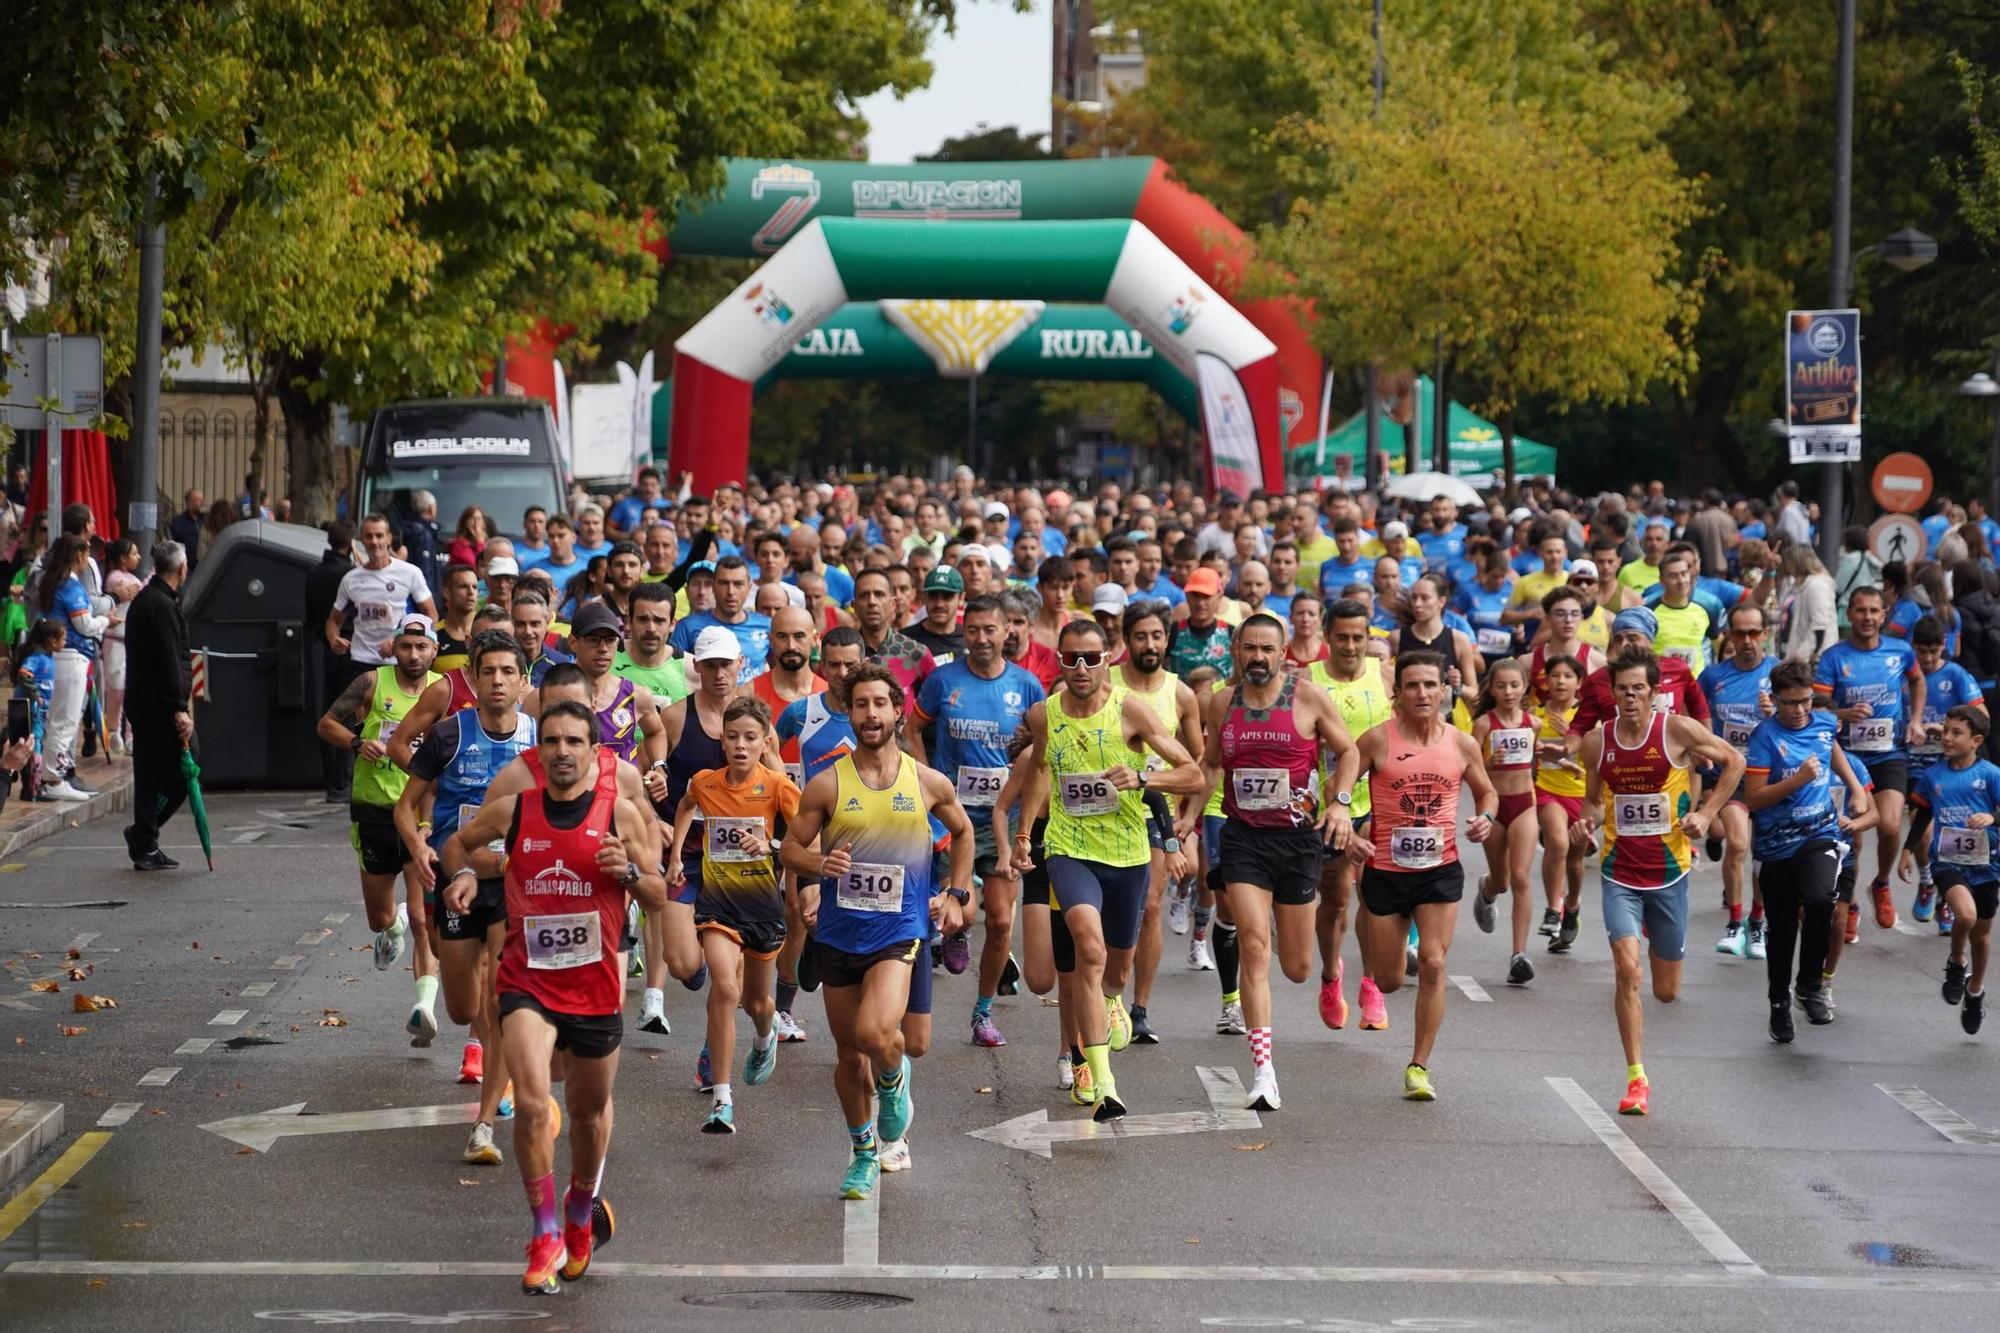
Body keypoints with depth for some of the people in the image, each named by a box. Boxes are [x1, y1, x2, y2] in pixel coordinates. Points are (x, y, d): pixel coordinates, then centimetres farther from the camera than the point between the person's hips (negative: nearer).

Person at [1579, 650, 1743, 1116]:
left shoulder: (1678, 730, -9)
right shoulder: (1598, 743, -1)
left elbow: (1733, 762, 4)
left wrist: (1705, 814, -6)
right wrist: (1590, 819, -10)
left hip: (1669, 869, -1)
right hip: (1620, 872, 1)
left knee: (1667, 991, 9)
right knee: (1626, 968, -19)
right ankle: (1637, 1079, -13)